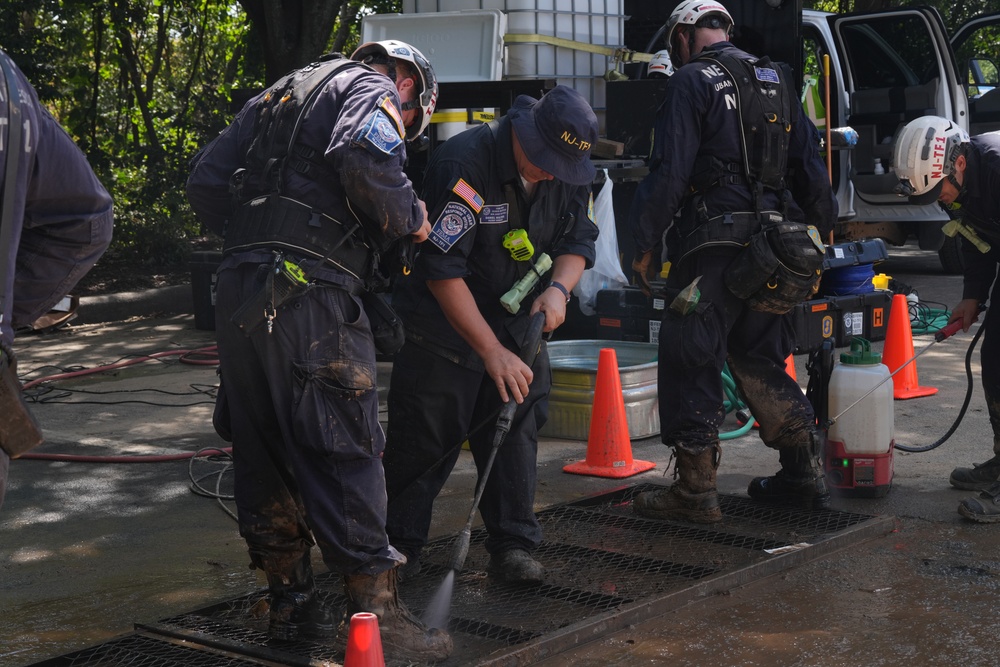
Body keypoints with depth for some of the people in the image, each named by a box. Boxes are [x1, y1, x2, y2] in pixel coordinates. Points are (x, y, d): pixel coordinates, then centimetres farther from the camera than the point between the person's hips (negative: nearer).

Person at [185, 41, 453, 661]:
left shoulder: (279, 95, 28)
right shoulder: (374, 89, 5)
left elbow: (206, 182, 22)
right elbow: (365, 158, -18)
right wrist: (409, 217, -4)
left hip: (236, 288, 8)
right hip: (309, 295, -8)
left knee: (263, 452, 12)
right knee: (344, 453, -5)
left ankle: (292, 602, 21)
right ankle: (378, 615, -3)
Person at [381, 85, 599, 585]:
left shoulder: (570, 173, -5)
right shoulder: (464, 163, -26)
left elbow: (578, 241, 5)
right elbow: (442, 270, -26)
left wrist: (558, 287, -19)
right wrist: (491, 350, -26)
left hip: (517, 326, 6)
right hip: (442, 328, -5)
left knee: (515, 433, 5)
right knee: (425, 441, 0)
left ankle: (512, 544, 15)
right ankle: (401, 543, 16)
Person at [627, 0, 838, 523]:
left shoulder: (691, 82, -5)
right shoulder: (774, 80, 16)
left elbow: (669, 172, -13)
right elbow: (809, 163, 17)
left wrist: (644, 244, -7)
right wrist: (823, 228, 25)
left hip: (712, 247, -7)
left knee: (689, 363, 0)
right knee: (759, 360, 18)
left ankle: (695, 490, 2)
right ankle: (804, 474, 18)